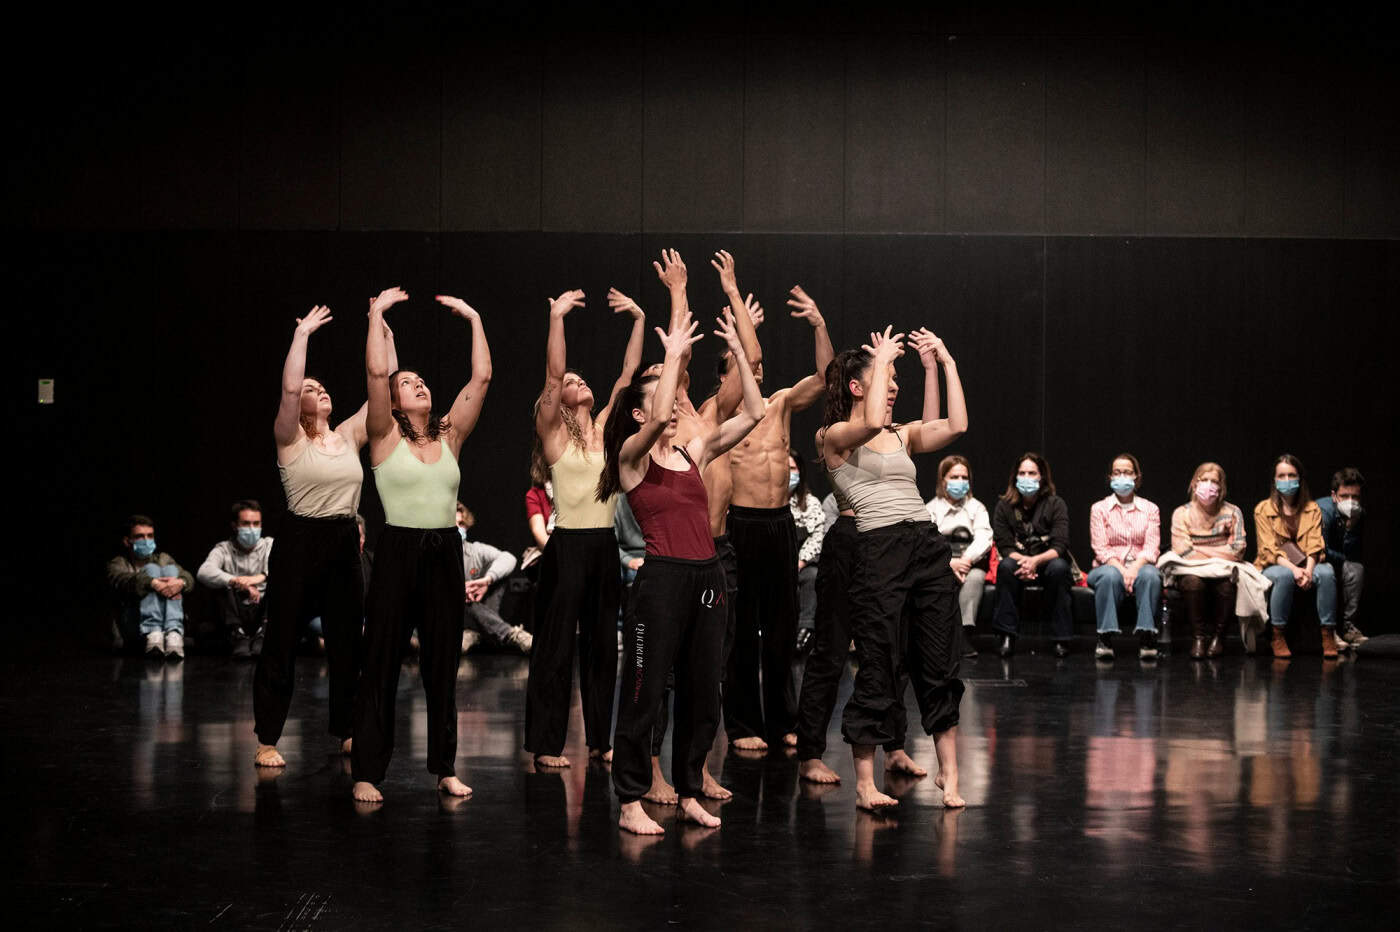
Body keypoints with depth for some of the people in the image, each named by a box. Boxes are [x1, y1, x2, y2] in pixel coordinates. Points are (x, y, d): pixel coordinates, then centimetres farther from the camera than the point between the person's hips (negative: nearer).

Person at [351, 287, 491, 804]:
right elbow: (375, 371, -12)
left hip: (445, 553, 4)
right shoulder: (385, 437, 0)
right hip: (398, 551, -4)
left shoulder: (449, 436, 10)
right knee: (382, 663, 0)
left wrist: (473, 318, 7)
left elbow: (482, 377, 6)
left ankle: (445, 767, 18)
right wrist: (378, 312, -7)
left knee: (443, 664, 9)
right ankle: (367, 772, 4)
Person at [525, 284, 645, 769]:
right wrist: (556, 319, -21)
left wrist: (639, 320, 3)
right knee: (556, 644, -1)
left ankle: (599, 739, 18)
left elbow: (628, 374, 8)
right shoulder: (554, 433, -2)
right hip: (568, 544, -5)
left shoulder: (604, 429, 11)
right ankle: (547, 744, 4)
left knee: (602, 643, 10)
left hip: (604, 544, 5)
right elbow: (552, 374, -15)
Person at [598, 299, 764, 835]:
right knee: (645, 691, -2)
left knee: (703, 692, 10)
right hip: (662, 576, -6)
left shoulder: (694, 453, 14)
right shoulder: (632, 456, -2)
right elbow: (660, 418, -24)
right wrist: (673, 355, -16)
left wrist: (738, 351, 5)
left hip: (706, 577, 6)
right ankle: (631, 802, 5)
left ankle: (689, 794, 22)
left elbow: (752, 413, 10)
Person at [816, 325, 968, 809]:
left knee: (941, 665, 6)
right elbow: (871, 423, -21)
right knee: (879, 669, -3)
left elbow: (955, 426, 5)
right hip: (880, 549, -6)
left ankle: (948, 773, 15)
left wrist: (943, 364, 7)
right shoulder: (835, 438, 1)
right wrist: (883, 359, -9)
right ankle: (865, 782, 6)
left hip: (928, 546, 6)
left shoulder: (903, 435, 19)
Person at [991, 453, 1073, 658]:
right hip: (1018, 560, 1)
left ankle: (1062, 638, -28)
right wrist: (1024, 561, -25)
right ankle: (1007, 636, -30)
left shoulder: (1055, 504, -3)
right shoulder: (1004, 506, 2)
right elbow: (1004, 546, -5)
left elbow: (1060, 546, -13)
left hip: (1047, 562, -1)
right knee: (1006, 566, -32)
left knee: (1058, 567, -35)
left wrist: (1036, 561, -30)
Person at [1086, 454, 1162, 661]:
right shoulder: (1099, 509, 9)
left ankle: (1146, 637, -36)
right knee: (1110, 575, -38)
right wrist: (1120, 568, -20)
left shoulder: (1150, 509, 12)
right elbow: (1101, 549, -2)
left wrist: (1135, 568, -20)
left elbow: (1152, 548, 0)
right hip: (1109, 566, -1)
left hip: (1140, 565, 1)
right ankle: (1105, 638, -36)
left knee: (1150, 574, -36)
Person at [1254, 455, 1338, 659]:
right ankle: (1278, 636, -29)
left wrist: (1308, 570, -23)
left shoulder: (1312, 509, 9)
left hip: (1306, 565, 2)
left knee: (1325, 573, -32)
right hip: (1274, 566, -2)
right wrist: (1293, 569, -25)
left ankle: (1328, 635, -26)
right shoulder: (1263, 510, 2)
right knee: (1284, 576, -38)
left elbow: (1314, 546, -2)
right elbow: (1269, 550, -8)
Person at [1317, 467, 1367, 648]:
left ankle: (1348, 626, -16)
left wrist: (1351, 527, -25)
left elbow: (1353, 556, -10)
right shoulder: (1324, 510, -25)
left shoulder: (1359, 514, -6)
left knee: (1357, 569, -19)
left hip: (1333, 561, 6)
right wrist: (1344, 559, -10)